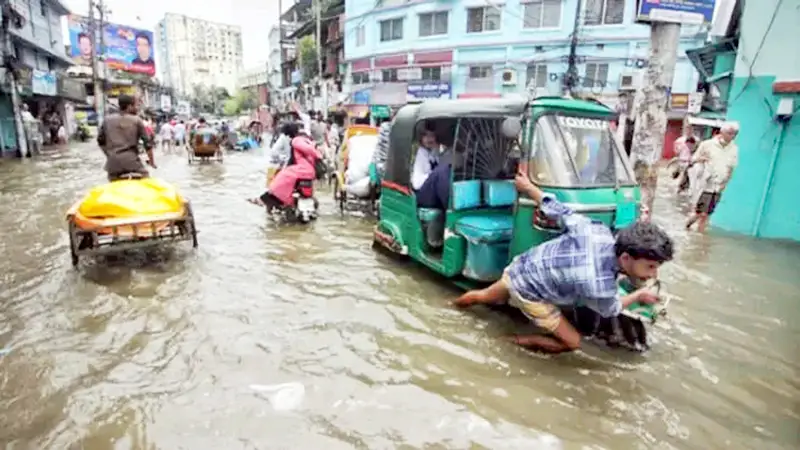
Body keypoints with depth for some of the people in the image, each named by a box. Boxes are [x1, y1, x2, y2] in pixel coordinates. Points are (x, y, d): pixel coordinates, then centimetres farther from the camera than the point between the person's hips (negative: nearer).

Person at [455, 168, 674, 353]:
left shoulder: (599, 231, -20)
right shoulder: (598, 285, -35)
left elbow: (557, 210, -8)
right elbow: (610, 310, -9)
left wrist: (528, 187, 6)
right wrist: (638, 295, 7)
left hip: (520, 267, 7)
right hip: (527, 292, -6)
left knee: (483, 297, 34)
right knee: (572, 342, 5)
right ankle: (520, 341, 19)